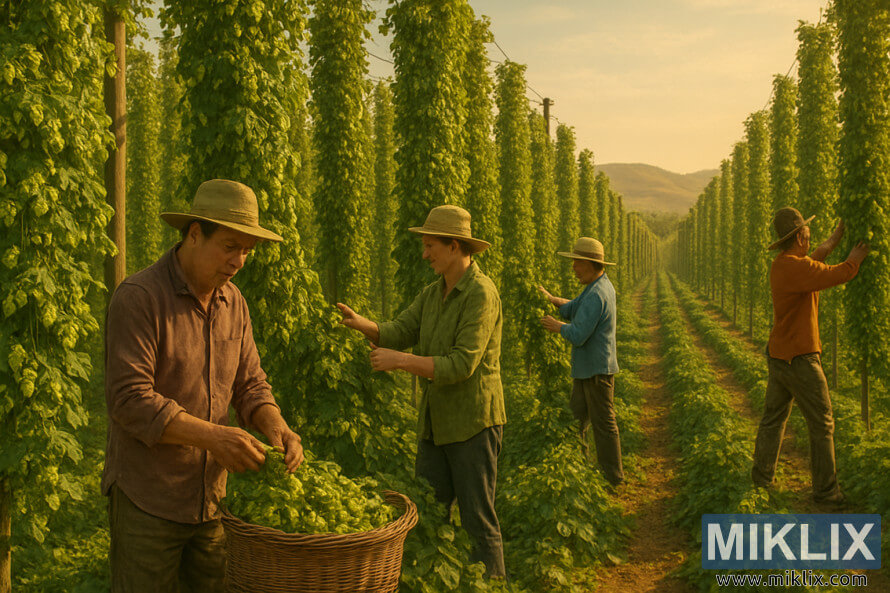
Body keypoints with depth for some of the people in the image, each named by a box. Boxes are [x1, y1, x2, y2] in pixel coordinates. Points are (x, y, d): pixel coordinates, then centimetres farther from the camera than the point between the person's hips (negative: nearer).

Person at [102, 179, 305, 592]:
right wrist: (212, 436, -30)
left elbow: (249, 387, 7)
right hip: (146, 500, -6)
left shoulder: (233, 303, 5)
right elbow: (130, 400, -23)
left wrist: (277, 428, -14)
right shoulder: (138, 298, -16)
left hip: (210, 496, 6)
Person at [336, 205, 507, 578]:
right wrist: (360, 323, -19)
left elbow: (461, 366, -23)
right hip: (438, 424, 8)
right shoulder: (432, 294, 11)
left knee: (478, 520, 0)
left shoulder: (481, 294, -17)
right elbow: (396, 334, 1)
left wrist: (399, 361, -24)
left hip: (475, 424, -8)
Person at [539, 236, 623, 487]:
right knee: (575, 419, 16)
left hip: (598, 370, -10)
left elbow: (577, 336, -27)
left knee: (603, 423, 1)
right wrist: (548, 297, -2)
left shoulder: (596, 295, -24)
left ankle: (613, 477, 12)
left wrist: (557, 326, -8)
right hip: (585, 368, 10)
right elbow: (572, 310, 12)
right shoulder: (603, 285, 10)